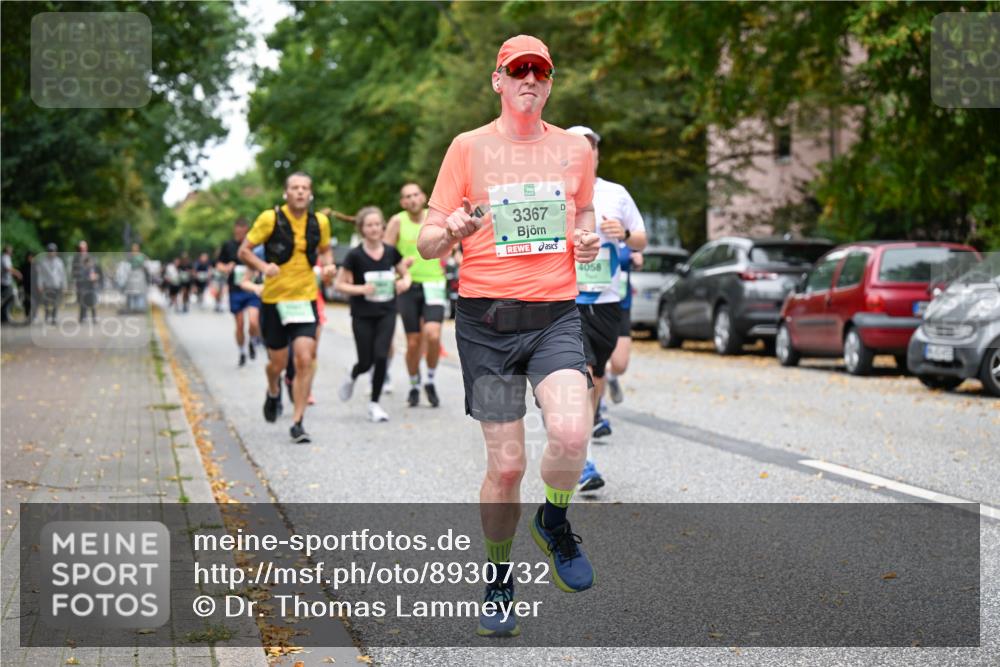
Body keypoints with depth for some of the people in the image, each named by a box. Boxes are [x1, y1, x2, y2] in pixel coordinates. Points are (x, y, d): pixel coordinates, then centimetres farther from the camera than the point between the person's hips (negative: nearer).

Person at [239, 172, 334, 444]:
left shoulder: (320, 222, 0)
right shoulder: (270, 218, -9)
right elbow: (244, 250, -4)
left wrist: (327, 265, -3)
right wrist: (263, 266, -22)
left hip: (305, 299, 1)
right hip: (274, 299, -1)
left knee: (305, 360, -12)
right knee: (278, 363, 8)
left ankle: (297, 422, -4)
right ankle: (273, 392, 45)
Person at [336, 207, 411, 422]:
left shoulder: (391, 252, 0)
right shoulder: (355, 255, -8)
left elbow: (406, 274, 14)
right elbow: (339, 284, -5)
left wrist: (405, 282, -9)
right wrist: (361, 289, -20)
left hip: (386, 313, 2)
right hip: (362, 315, -2)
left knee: (381, 356, -10)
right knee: (366, 361, 2)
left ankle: (374, 403, 5)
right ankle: (352, 378, 39)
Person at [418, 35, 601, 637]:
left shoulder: (575, 149, 9)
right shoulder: (469, 147, 2)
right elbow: (429, 244, 3)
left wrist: (589, 239, 3)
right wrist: (453, 230, -21)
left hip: (556, 315, 1)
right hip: (487, 321, -1)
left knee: (571, 434, -25)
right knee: (506, 464, 0)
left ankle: (555, 522, 7)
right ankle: (500, 582, 24)